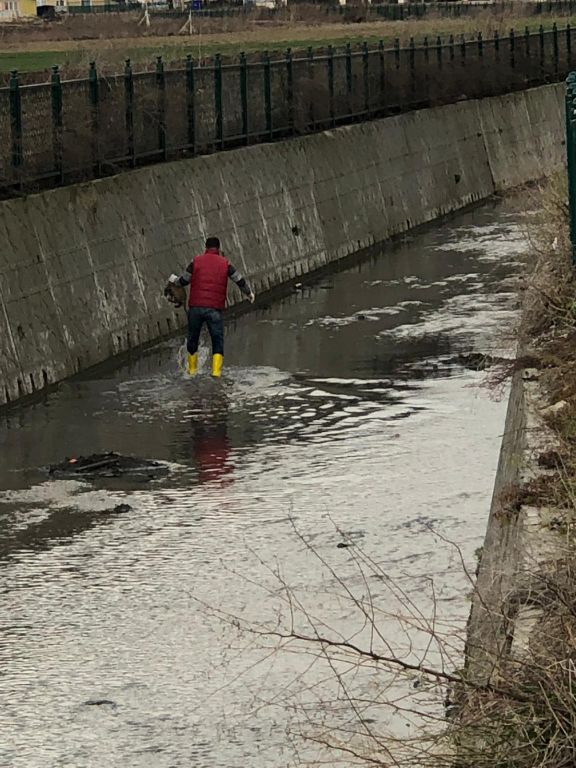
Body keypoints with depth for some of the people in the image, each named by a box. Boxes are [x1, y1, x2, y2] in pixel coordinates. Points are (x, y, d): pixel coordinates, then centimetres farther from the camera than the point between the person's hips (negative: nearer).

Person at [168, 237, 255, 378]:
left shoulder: (197, 261, 3)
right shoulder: (225, 263, 3)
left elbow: (184, 281, 10)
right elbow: (240, 281, 9)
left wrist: (173, 280, 33)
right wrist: (249, 293, 29)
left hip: (195, 307, 1)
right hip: (215, 308, -1)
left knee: (193, 338, 19)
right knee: (218, 341, 4)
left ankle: (192, 369, 27)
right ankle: (216, 370, -11)